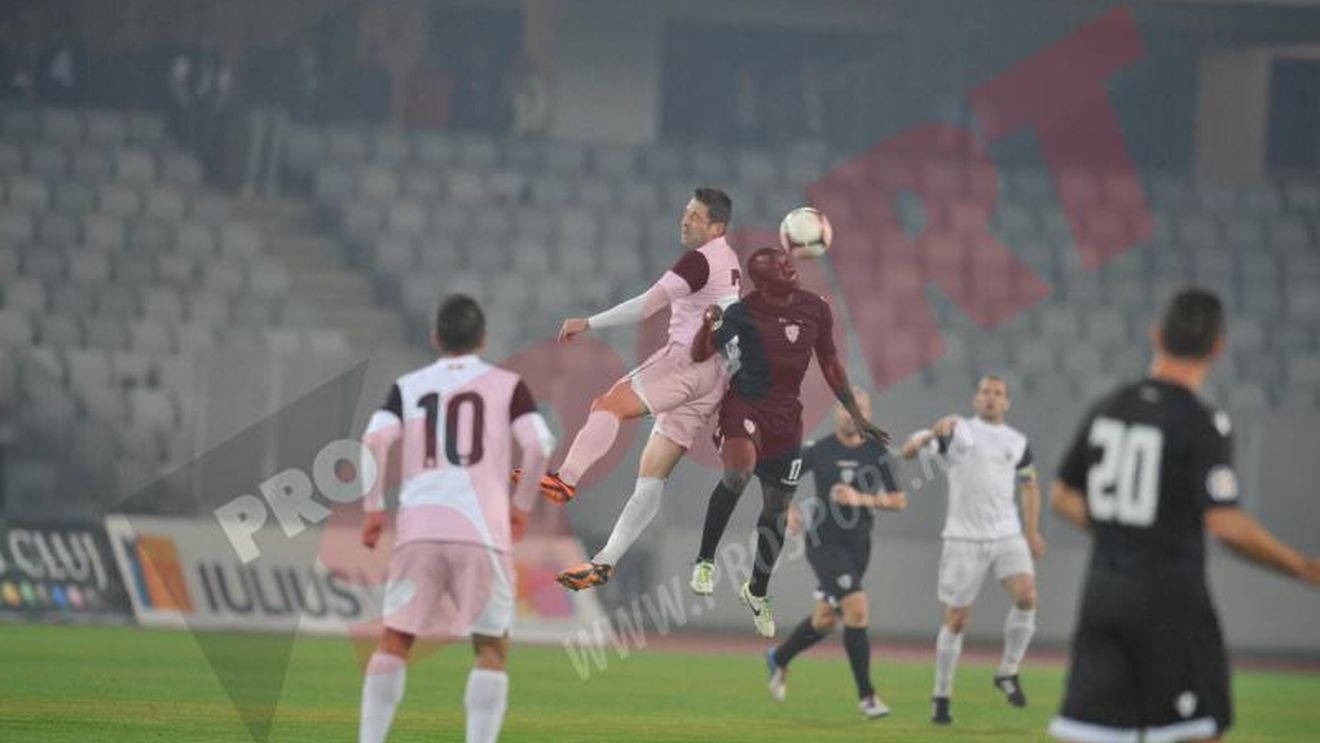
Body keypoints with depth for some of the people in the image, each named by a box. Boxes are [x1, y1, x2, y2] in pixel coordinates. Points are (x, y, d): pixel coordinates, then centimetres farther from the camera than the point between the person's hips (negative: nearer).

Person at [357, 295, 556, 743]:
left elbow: (375, 442, -1)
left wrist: (373, 508, 6)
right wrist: (522, 505, 12)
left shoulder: (408, 387, 14)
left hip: (419, 528, 2)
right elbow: (538, 448, -2)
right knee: (492, 650, 8)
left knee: (394, 641, 12)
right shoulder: (506, 386, 10)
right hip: (482, 531, -2)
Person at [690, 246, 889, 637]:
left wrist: (856, 414, 13)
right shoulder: (744, 312, -12)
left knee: (777, 509, 11)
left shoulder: (815, 310, 1)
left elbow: (830, 363, 13)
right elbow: (699, 355, -9)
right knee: (738, 474, -34)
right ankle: (704, 561, -18)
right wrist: (708, 325, -31)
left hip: (786, 416, 5)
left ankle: (757, 591, 33)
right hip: (745, 406, -5)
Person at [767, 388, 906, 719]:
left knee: (826, 619, 16)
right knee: (857, 608, -19)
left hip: (858, 544, 4)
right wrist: (790, 511, -10)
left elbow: (899, 500, -5)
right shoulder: (819, 451, -6)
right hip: (824, 542, -4)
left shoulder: (878, 452, -2)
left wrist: (861, 499, -19)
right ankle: (866, 696, -11)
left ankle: (779, 659, 45)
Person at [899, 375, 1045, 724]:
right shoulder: (957, 431, 3)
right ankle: (941, 696, 13)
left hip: (1007, 536, 2)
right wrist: (932, 434, -26)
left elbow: (1029, 486, 24)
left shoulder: (1017, 442, 12)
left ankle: (1008, 672, -1)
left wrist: (1032, 533, 16)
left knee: (1027, 597, -20)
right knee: (956, 619, 0)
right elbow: (908, 451, -7)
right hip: (964, 539, -2)